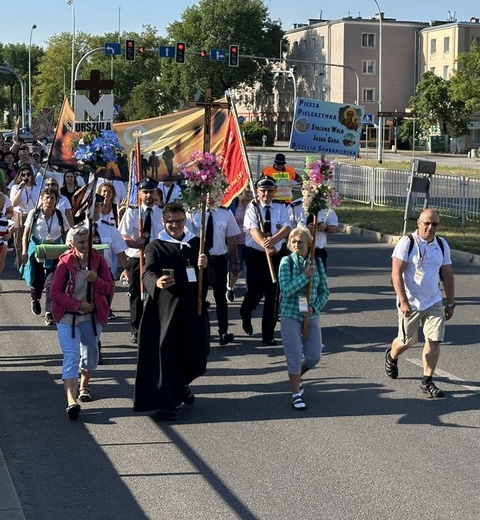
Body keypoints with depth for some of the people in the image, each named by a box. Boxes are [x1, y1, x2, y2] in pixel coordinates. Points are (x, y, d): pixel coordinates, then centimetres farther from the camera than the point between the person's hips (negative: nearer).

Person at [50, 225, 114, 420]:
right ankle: (71, 402, -26)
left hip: (92, 316, 3)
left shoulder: (99, 260, -3)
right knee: (71, 356, -15)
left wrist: (96, 280, -22)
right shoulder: (65, 263, -10)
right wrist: (78, 305, -15)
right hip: (67, 317, -3)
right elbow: (55, 292, -9)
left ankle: (84, 386, 44)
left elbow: (109, 288, -2)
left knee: (90, 354, 16)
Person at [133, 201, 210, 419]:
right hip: (167, 309, -4)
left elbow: (211, 278, 12)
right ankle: (169, 402, 8)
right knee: (168, 352, -4)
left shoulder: (196, 244, 13)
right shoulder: (156, 247, 0)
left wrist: (205, 266, -12)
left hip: (194, 308, 4)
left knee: (197, 353, 8)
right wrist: (157, 282, -40)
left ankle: (182, 385, 39)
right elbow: (148, 273, -17)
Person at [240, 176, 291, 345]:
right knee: (255, 293, -5)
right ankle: (245, 314, 30)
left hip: (276, 255, 2)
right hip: (255, 254, -2)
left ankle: (268, 334, 11)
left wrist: (273, 240, -30)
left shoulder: (281, 207, 3)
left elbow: (286, 228, -10)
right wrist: (266, 246, -34)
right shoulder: (252, 207, -4)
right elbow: (253, 230, -17)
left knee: (272, 296, 2)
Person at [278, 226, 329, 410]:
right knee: (295, 357, -1)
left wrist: (314, 307, -11)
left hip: (311, 316, 3)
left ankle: (296, 377, 36)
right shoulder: (287, 262, -8)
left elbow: (324, 291, 4)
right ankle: (296, 394, 14)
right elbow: (285, 290, -17)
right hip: (290, 316, -3)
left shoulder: (317, 262, 0)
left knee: (314, 357, 7)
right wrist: (305, 276, -22)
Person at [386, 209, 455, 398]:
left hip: (434, 302, 4)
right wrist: (403, 301, -23)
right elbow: (396, 274, -16)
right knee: (407, 341, 8)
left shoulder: (442, 245, 4)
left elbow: (447, 276, 11)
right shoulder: (406, 243, -12)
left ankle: (427, 382, 3)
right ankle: (391, 356, 42)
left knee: (434, 340, -6)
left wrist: (450, 303, 10)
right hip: (410, 303, -4)